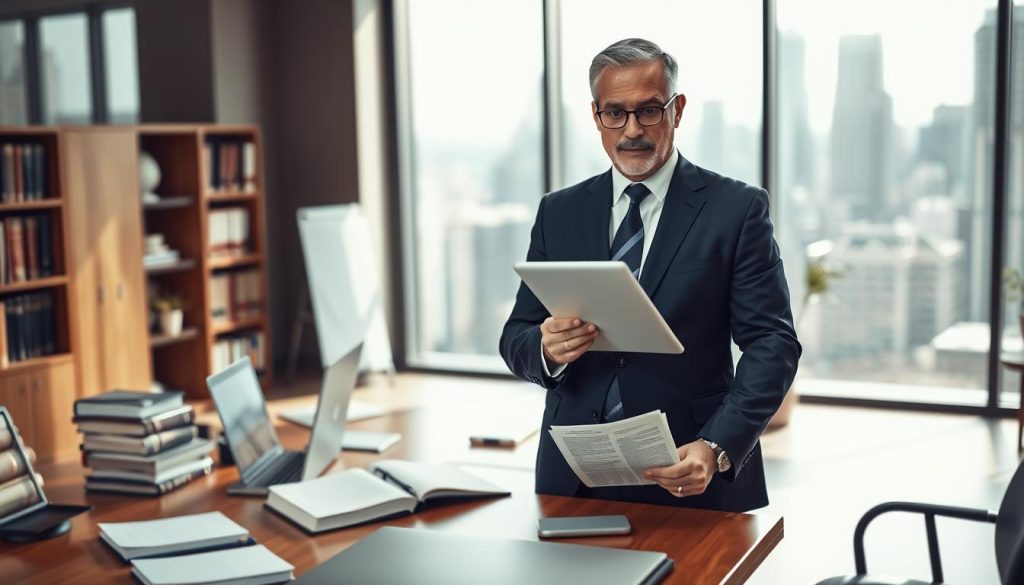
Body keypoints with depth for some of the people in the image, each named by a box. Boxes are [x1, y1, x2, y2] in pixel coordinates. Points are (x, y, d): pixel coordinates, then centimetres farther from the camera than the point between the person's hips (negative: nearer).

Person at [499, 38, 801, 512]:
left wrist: (717, 449, -21)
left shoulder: (737, 209, -2)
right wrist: (547, 349, -15)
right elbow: (516, 337, 8)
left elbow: (771, 343, -7)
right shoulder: (559, 212, 8)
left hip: (693, 478, -2)